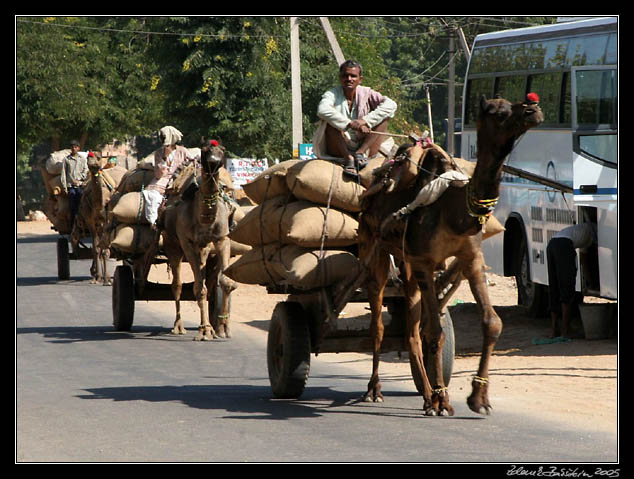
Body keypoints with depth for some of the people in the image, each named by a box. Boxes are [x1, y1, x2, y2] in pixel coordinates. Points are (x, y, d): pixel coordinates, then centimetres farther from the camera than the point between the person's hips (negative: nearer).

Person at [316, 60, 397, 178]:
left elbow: (391, 105, -12)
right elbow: (322, 110, -25)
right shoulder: (332, 94, -1)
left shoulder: (365, 93, 3)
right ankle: (348, 158, -32)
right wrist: (350, 124, -33)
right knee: (328, 120, -23)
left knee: (385, 116, -9)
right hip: (339, 151, -2)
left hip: (364, 146, 2)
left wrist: (365, 121, -23)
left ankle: (360, 153, -25)